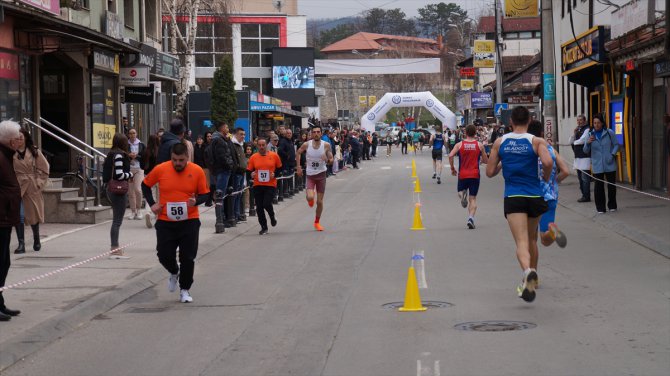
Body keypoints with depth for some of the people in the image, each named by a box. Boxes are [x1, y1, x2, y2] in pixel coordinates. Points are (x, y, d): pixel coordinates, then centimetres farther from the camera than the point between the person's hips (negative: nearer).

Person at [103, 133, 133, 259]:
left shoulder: (111, 154, 12)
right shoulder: (119, 155, -15)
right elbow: (119, 175, -21)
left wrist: (127, 176, 10)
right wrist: (130, 175, -4)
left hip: (112, 190, 9)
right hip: (119, 190, -9)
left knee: (116, 220, 15)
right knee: (117, 220, -7)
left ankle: (115, 248, 20)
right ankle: (115, 250, -6)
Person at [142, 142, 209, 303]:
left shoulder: (197, 171, -7)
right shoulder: (160, 169, -6)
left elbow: (204, 194, 2)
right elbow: (145, 185, 11)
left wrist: (196, 201, -19)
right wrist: (152, 203, -1)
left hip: (189, 221, -1)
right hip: (165, 222, 1)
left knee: (188, 258, 2)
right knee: (164, 255, 1)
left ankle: (185, 290, 20)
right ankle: (174, 273, 36)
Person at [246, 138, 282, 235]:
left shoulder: (274, 156, -1)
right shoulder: (253, 157, 2)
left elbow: (280, 168, 9)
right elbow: (249, 171, 8)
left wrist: (275, 174, -9)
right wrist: (251, 175, -14)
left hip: (271, 185, -2)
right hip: (257, 186, 2)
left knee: (267, 204, -15)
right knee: (259, 207, 2)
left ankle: (272, 217, 19)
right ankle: (264, 227, 18)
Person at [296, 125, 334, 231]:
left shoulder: (326, 145, -9)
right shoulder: (306, 145, -10)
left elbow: (331, 160, -3)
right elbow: (297, 153, 9)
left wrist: (327, 160, -27)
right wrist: (298, 167, 4)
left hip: (321, 175, 1)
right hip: (310, 175, -1)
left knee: (320, 201, 5)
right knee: (310, 197, -22)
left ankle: (317, 222, 25)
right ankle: (310, 199, 18)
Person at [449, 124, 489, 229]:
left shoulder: (459, 144, 1)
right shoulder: (479, 145, 2)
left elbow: (451, 155, -13)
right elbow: (486, 161, 7)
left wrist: (452, 168, 1)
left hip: (462, 175, 0)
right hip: (475, 175, 0)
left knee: (460, 191, 23)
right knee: (473, 198, 4)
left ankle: (462, 194, -15)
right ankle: (471, 218, -16)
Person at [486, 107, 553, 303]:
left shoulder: (500, 142, 5)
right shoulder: (536, 141, -1)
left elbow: (490, 172, 7)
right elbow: (548, 162, -19)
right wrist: (546, 176, 1)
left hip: (513, 197, -1)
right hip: (534, 196, 1)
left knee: (521, 241, -13)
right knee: (532, 239, 22)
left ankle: (528, 270, -42)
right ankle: (531, 279, 35)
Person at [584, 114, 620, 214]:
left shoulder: (609, 133, -1)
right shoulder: (590, 135, 5)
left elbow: (616, 145, 5)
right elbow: (586, 151, 5)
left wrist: (612, 154, -11)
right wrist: (588, 143, -15)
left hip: (609, 164, -1)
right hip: (597, 166, 1)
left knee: (611, 185, 7)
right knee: (598, 186, -2)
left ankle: (612, 206, 22)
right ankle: (600, 208, 5)